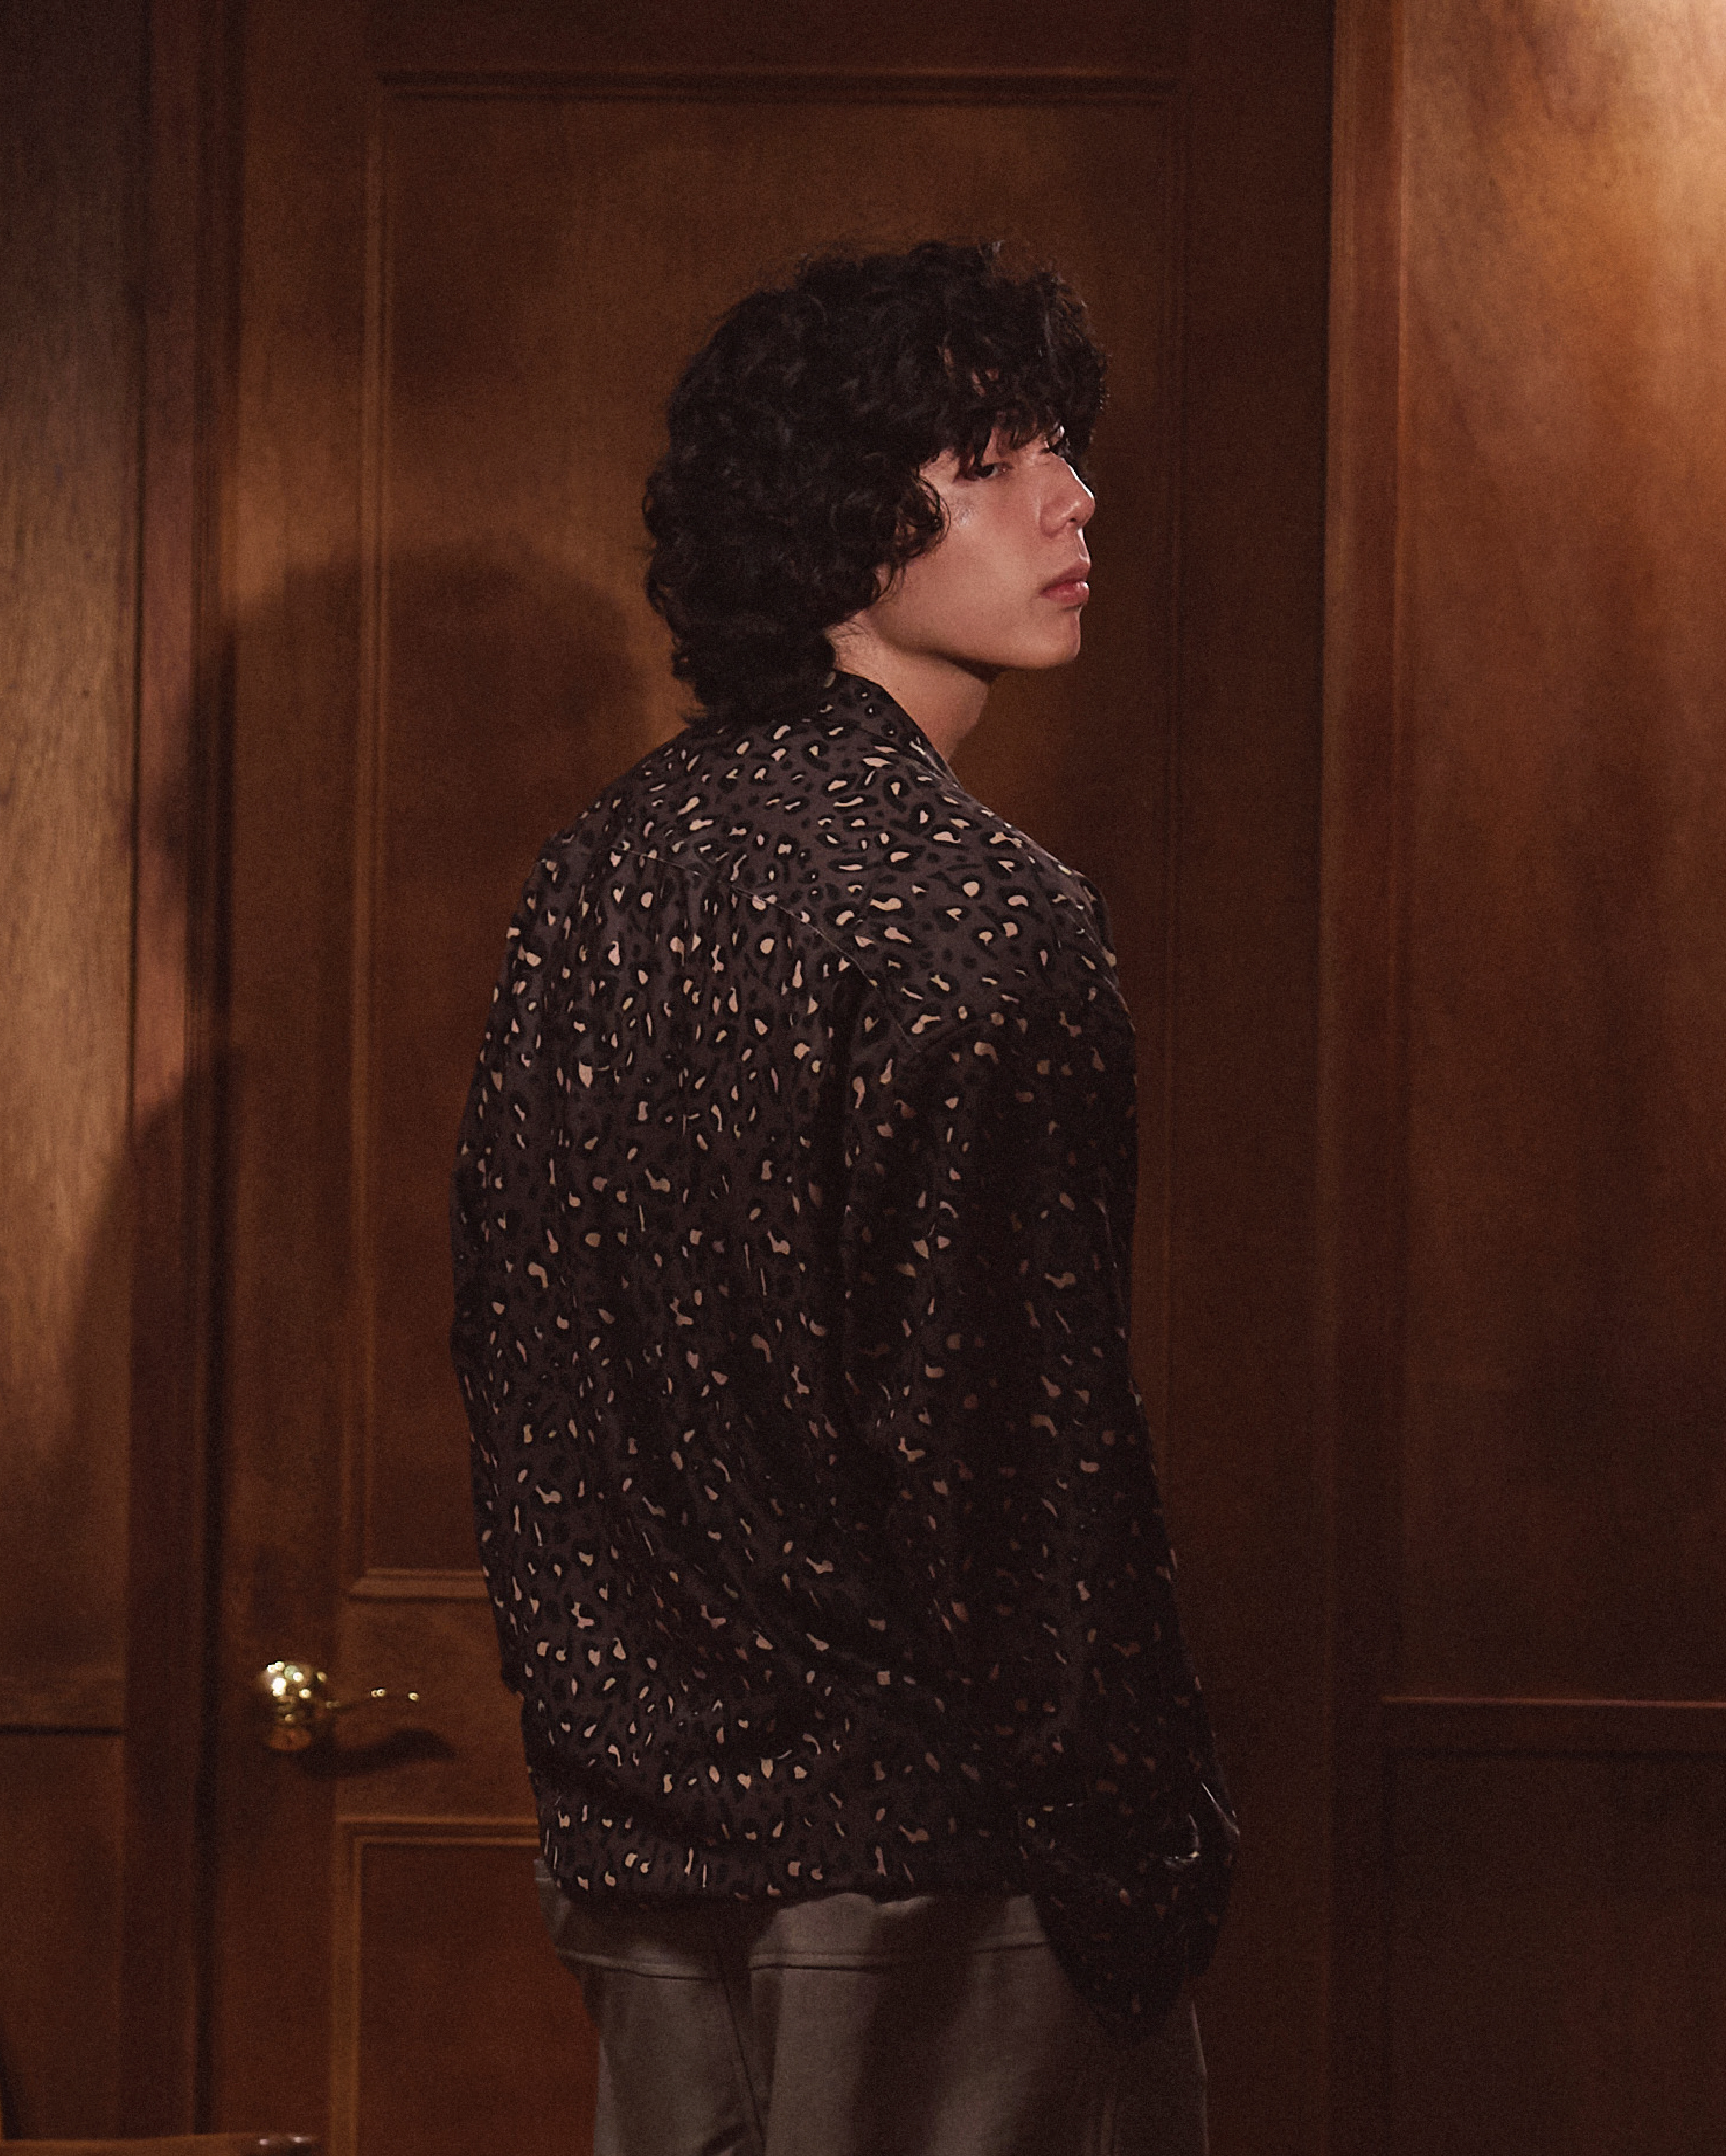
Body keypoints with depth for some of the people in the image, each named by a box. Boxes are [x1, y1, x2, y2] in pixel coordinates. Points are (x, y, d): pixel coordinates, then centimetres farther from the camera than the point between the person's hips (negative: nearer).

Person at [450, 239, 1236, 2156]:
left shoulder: (603, 866, 7)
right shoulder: (976, 915, -17)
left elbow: (509, 1341, 13)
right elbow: (1027, 1435, -20)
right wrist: (1139, 1864, -13)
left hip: (648, 1851, 8)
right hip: (923, 1854, -8)